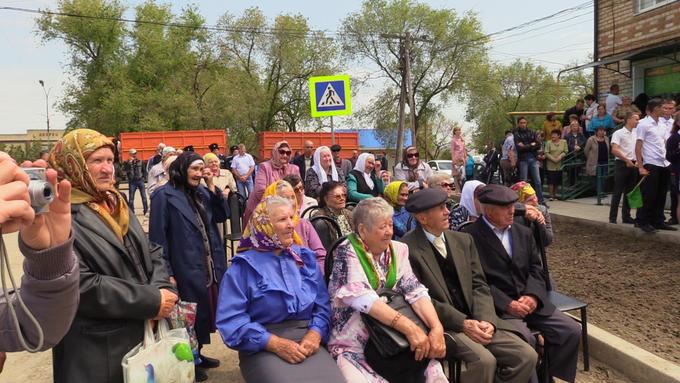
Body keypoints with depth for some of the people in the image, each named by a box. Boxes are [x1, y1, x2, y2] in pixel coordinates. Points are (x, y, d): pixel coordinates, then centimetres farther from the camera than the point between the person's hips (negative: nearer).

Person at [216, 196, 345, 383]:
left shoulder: (305, 258, 12)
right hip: (263, 348, -3)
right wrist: (276, 344, -16)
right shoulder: (243, 266, -1)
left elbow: (322, 306, 9)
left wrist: (315, 334, -10)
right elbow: (232, 320, -8)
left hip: (307, 342, 3)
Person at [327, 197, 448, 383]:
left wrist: (436, 327, -22)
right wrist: (408, 327, -30)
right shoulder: (348, 251, -10)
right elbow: (361, 296, -23)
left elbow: (415, 291, -5)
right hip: (354, 343, -4)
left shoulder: (398, 250, 5)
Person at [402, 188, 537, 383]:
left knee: (527, 356, -8)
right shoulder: (407, 248, -10)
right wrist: (463, 323, -16)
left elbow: (479, 286, 8)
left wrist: (486, 320, -10)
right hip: (442, 324, -6)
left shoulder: (463, 240, 11)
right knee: (484, 360, -28)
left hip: (476, 319, 6)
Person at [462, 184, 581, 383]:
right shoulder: (471, 236, -9)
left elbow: (536, 269, 11)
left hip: (528, 299, 7)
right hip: (498, 306, -6)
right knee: (526, 340, -30)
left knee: (572, 331, -7)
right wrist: (507, 304, -18)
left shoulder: (523, 232, 14)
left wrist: (532, 295, -8)